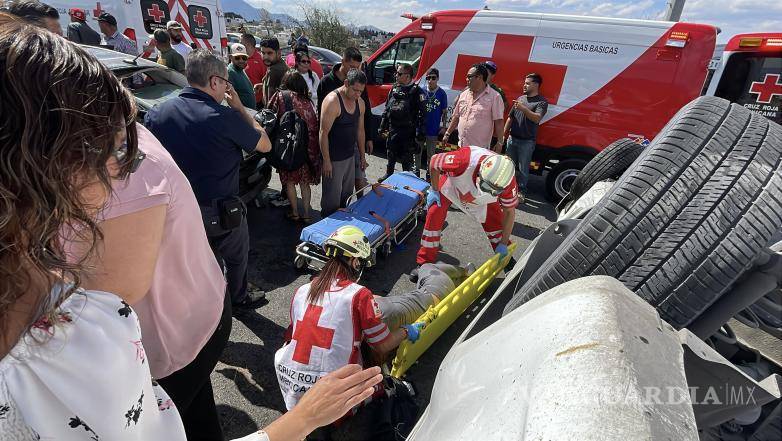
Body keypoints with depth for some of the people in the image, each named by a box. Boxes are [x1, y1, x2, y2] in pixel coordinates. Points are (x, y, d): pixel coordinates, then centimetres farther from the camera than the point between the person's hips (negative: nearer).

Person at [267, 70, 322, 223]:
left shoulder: (281, 96, 1)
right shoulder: (307, 100, 12)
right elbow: (315, 123, 8)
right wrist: (313, 147, 12)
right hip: (310, 146, 4)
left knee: (290, 180, 13)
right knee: (305, 182, 15)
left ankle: (295, 213, 19)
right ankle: (306, 214, 19)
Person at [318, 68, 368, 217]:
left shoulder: (360, 103, 5)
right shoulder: (332, 101, -19)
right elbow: (324, 133, -19)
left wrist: (362, 156, 17)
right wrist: (326, 161, -19)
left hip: (350, 157, 7)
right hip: (333, 160, -7)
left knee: (346, 194, 18)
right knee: (332, 199, 2)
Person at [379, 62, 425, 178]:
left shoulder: (415, 90, -8)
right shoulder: (394, 88, 10)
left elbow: (421, 112, -12)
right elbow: (387, 108, 16)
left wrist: (420, 132, -18)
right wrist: (383, 125, 12)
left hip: (408, 130, -6)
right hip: (393, 129, 6)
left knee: (407, 157, 5)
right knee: (390, 154, 18)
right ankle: (388, 174, 35)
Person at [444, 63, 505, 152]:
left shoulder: (494, 96, -4)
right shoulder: (463, 95, 13)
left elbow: (498, 122, -7)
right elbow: (456, 117, 19)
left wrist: (499, 142, -11)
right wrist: (447, 134, 17)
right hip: (461, 147, 5)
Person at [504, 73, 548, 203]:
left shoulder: (541, 102, -7)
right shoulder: (520, 98, 12)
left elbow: (537, 118, -23)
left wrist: (523, 109, -35)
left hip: (527, 142, -5)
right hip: (512, 139, 6)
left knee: (523, 169, 1)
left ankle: (521, 192, 11)